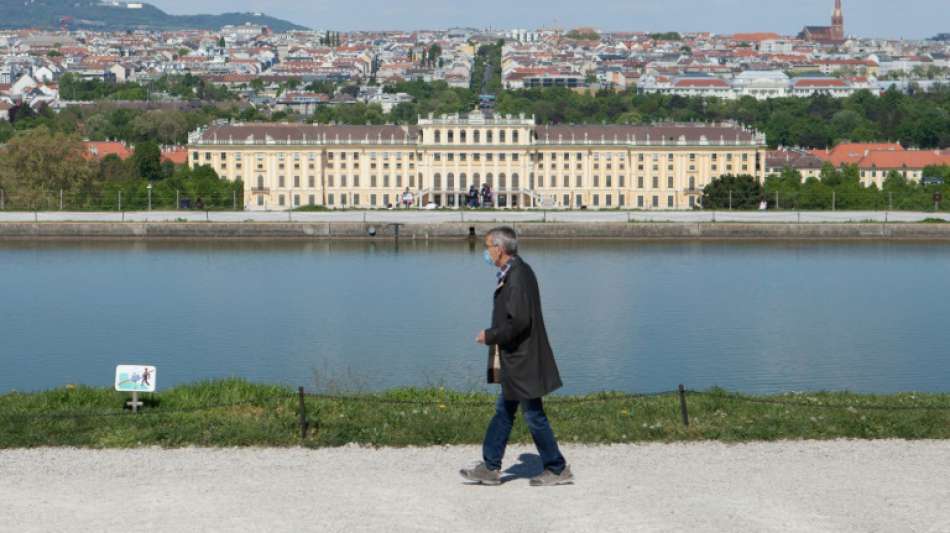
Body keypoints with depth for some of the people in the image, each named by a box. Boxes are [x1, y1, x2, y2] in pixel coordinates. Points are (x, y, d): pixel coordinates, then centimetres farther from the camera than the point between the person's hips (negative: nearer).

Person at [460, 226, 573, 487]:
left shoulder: (517, 277, -21)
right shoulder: (515, 272, 10)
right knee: (503, 411, 14)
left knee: (534, 416, 0)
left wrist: (490, 336, -14)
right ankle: (490, 468, 21)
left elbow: (518, 322, -26)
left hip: (522, 363, -10)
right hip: (515, 362, 10)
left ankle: (557, 469, 11)